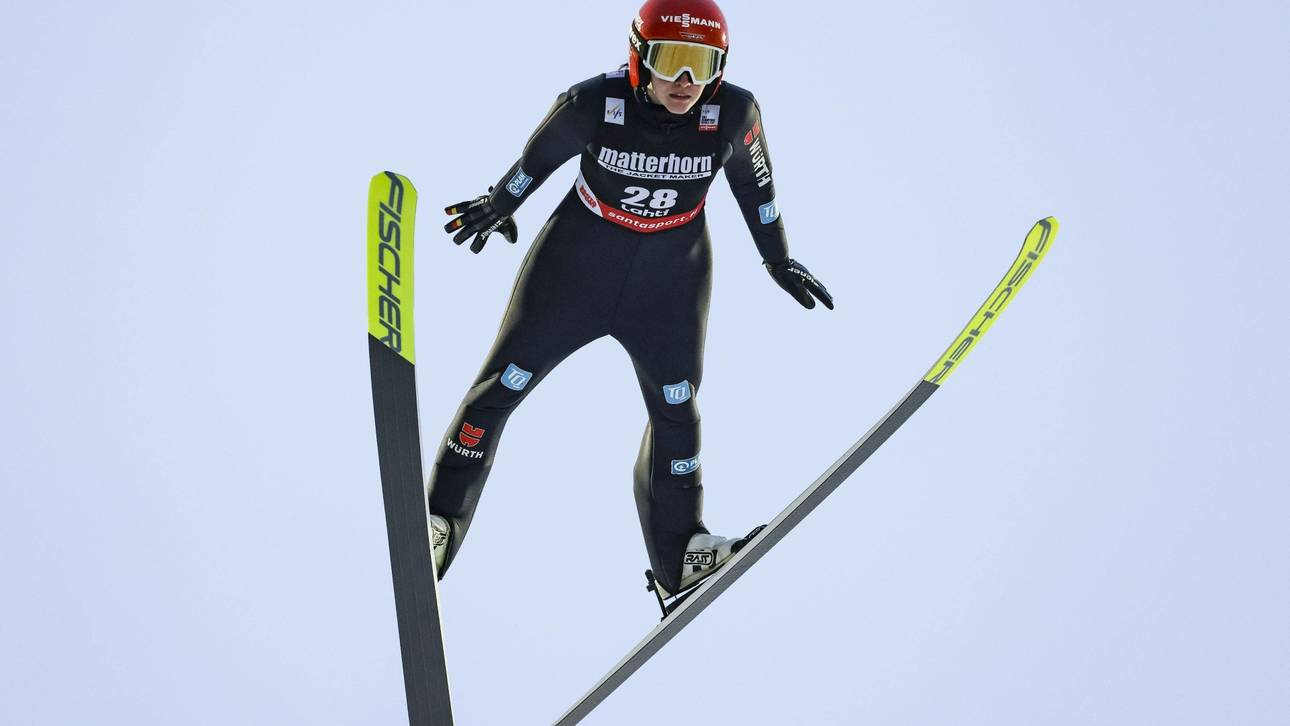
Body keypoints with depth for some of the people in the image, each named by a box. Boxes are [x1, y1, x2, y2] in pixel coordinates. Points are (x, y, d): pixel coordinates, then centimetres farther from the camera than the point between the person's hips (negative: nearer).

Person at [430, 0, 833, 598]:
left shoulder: (734, 113, -21)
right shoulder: (593, 105, -26)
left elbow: (753, 183, 0)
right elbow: (539, 156, -5)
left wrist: (779, 261, 9)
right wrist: (496, 206, 8)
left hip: (669, 279, 2)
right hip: (577, 263, -1)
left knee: (676, 408, 7)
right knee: (501, 386, 1)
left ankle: (680, 555, 21)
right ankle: (441, 520, 15)